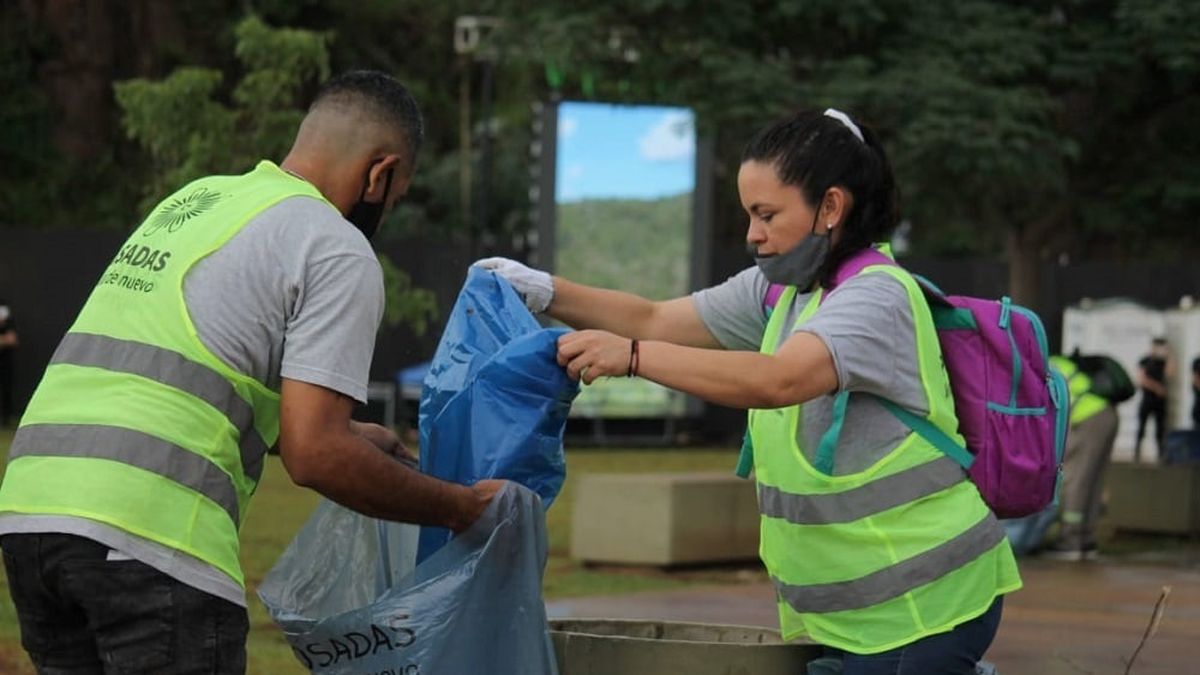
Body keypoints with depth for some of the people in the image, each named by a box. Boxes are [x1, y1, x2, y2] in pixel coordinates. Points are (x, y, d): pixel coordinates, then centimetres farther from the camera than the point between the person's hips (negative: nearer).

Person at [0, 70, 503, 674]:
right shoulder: (338, 250, -1)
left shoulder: (192, 200, 25)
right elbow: (314, 456, -9)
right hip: (149, 531, -8)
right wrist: (458, 508, 5)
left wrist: (345, 435, 45)